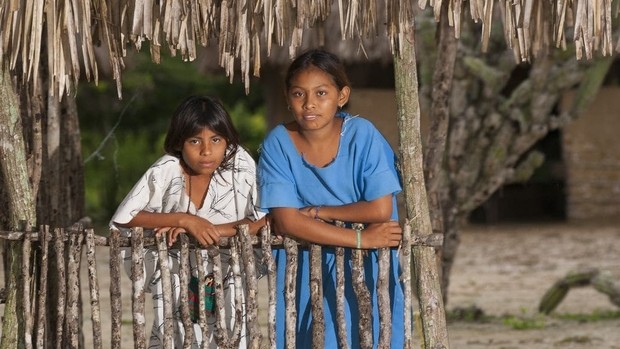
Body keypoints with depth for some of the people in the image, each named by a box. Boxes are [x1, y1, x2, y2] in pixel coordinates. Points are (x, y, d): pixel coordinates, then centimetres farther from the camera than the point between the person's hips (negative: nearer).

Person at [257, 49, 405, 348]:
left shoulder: (362, 135, -11)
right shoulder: (278, 144, -9)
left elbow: (381, 209, -16)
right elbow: (286, 221, -16)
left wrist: (317, 212, -12)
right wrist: (361, 239, -19)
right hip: (305, 271, 1)